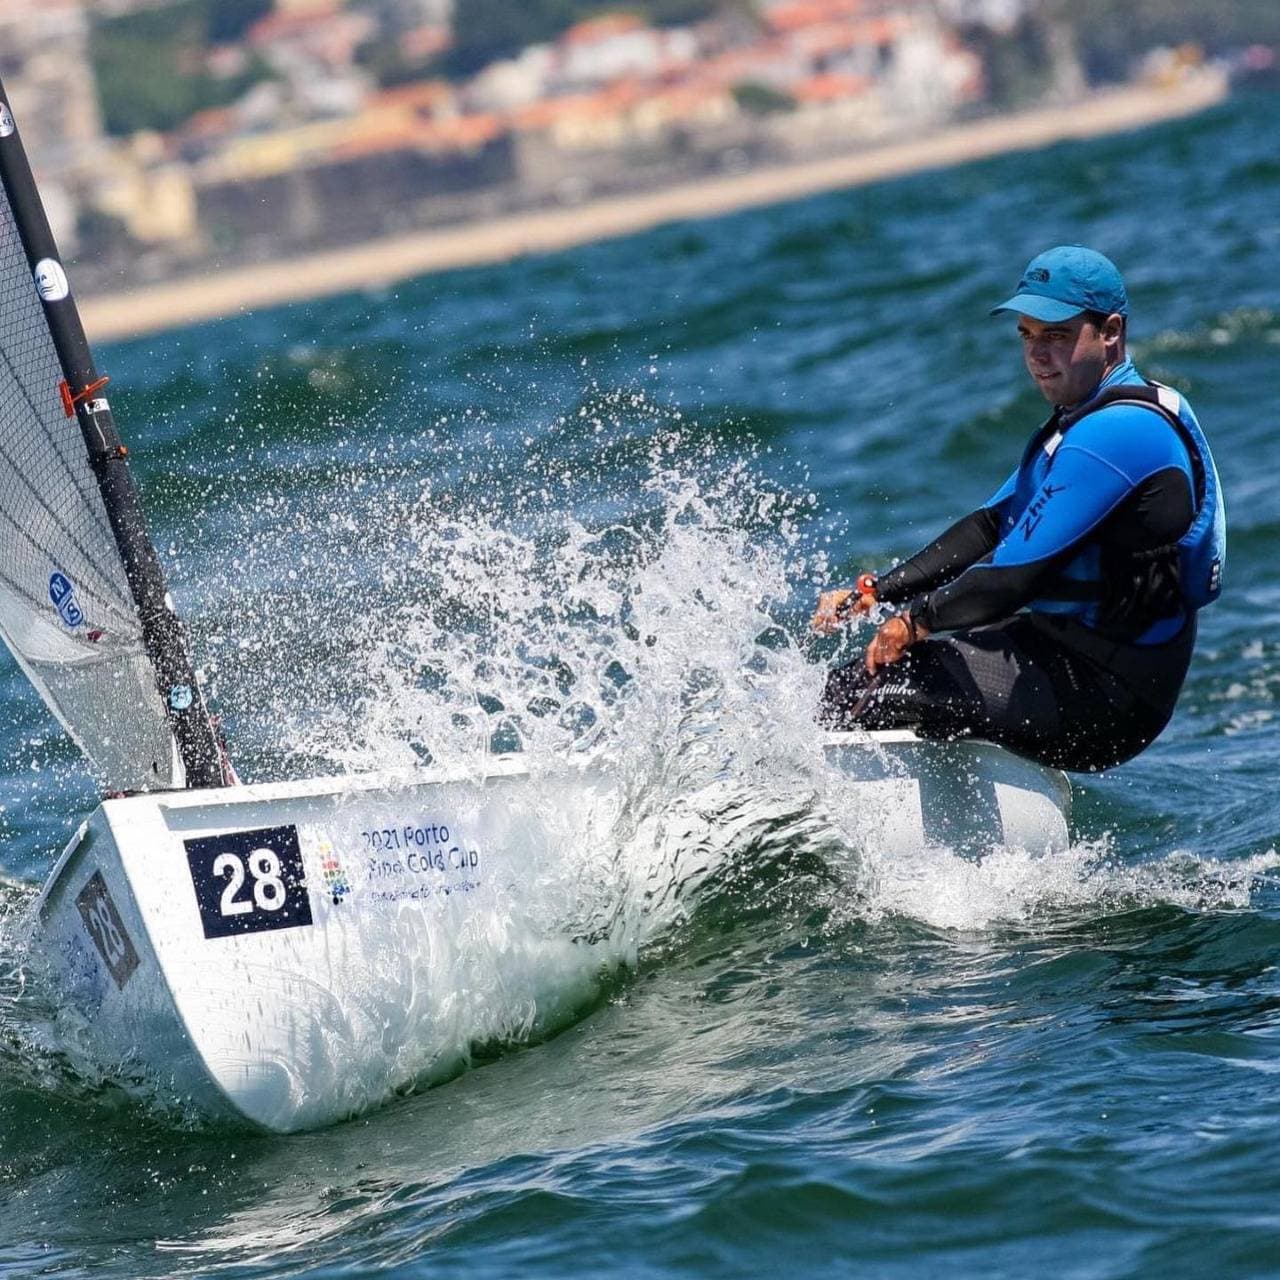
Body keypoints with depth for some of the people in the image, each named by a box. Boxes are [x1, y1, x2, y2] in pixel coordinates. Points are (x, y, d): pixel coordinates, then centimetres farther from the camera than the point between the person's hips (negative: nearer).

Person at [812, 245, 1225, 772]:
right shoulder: (1087, 418, 15)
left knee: (861, 694, -19)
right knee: (848, 680, 11)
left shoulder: (1113, 435, -20)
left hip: (1101, 697, -11)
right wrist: (872, 593, 9)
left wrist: (918, 619, -9)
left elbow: (1017, 575, -24)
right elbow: (991, 526, 18)